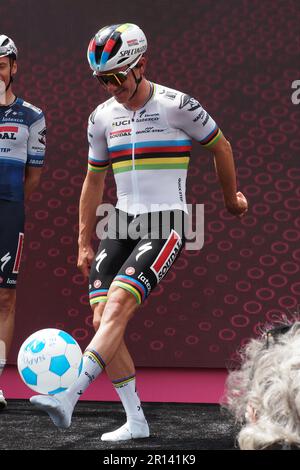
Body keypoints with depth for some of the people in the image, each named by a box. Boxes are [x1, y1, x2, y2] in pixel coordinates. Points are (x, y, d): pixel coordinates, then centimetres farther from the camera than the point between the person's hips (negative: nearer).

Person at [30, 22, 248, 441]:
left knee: (118, 305, -23)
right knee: (101, 318, -5)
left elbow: (220, 146, 9)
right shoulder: (102, 117, 8)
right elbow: (94, 180, 19)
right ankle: (136, 422, 4)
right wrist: (84, 243, 18)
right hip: (123, 223, 6)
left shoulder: (177, 106, -7)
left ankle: (68, 398, -31)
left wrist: (231, 198, 22)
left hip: (166, 224, -6)